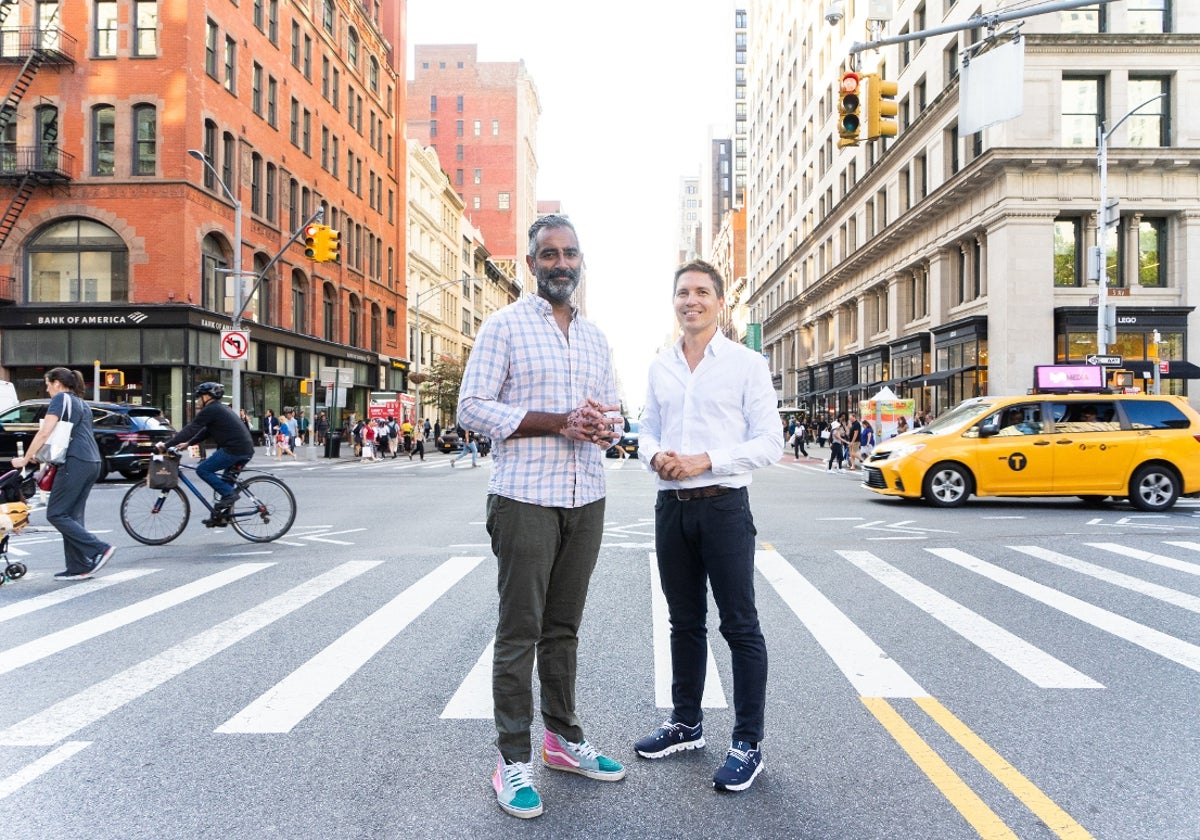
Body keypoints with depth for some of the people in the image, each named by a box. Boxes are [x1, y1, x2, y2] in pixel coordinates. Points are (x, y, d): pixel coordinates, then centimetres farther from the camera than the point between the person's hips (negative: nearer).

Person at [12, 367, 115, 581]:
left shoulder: (61, 398, -1)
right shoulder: (83, 404, 24)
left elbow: (44, 433, -9)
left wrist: (25, 459, -2)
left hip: (75, 463, -9)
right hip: (92, 462, 9)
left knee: (56, 514, -3)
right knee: (73, 516, 10)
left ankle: (99, 549, -10)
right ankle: (78, 567, 7)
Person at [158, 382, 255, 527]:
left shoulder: (210, 410, -7)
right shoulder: (219, 408, 24)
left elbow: (190, 429, -9)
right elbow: (206, 431, 29)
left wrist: (167, 444, -6)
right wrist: (188, 443, 24)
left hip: (234, 449, -10)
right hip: (246, 450, 10)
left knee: (202, 470, -3)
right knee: (225, 480, 18)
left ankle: (229, 493, -8)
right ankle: (221, 516, 20)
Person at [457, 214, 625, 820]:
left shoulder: (595, 337, 16)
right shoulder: (505, 326, -2)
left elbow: (612, 406, 21)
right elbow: (472, 407, -9)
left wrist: (605, 425, -5)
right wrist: (559, 423, -17)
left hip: (586, 500, 5)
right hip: (525, 498, -5)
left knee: (564, 627, 14)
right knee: (519, 631, 0)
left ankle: (563, 737, 27)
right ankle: (513, 759, 11)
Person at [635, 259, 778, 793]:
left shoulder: (746, 364, -3)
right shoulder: (660, 367, 12)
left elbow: (768, 444, -7)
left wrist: (705, 461, -18)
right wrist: (654, 456, -6)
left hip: (723, 506, -5)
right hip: (671, 505, 5)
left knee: (741, 627, 1)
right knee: (684, 622, 16)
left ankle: (748, 743, 13)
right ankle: (686, 723, 30)